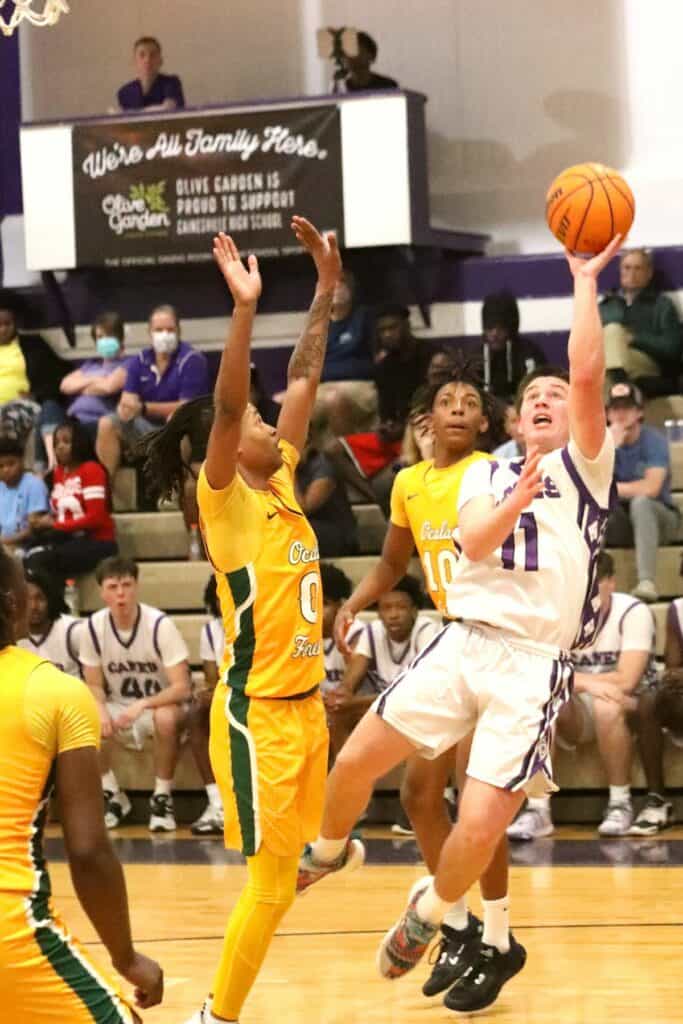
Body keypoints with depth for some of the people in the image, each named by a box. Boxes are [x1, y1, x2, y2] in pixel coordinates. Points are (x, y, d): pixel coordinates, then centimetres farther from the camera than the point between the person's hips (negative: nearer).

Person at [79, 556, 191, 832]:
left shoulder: (160, 624, -21)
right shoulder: (94, 627, -10)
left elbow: (182, 687, -23)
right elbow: (95, 685, -1)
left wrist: (142, 705, -39)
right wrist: (100, 709, -25)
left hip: (161, 705, -4)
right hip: (119, 709, 4)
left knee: (166, 717, -39)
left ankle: (162, 797, -18)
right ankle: (113, 797, -4)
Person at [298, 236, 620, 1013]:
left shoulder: (584, 466, 4)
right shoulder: (484, 473, 15)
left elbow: (589, 373, -12)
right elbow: (473, 544, -5)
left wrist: (587, 280, -9)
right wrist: (521, 497, -21)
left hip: (534, 661, -4)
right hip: (463, 641, 4)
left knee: (478, 825, -10)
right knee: (354, 762, 2)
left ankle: (429, 910, 22)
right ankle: (329, 850, 36)